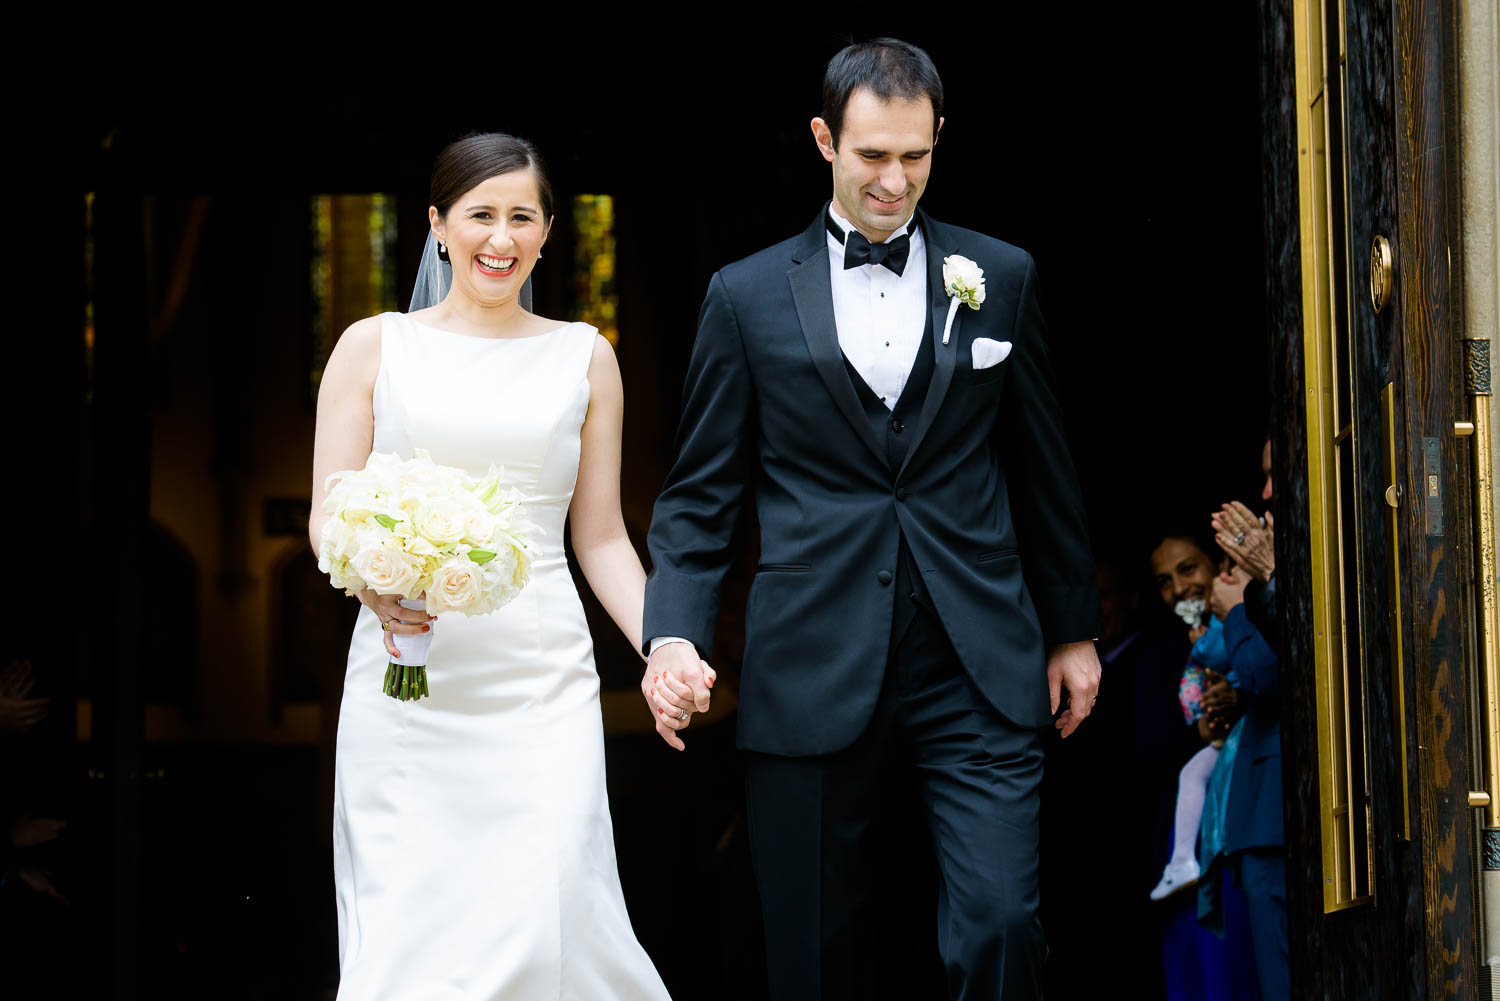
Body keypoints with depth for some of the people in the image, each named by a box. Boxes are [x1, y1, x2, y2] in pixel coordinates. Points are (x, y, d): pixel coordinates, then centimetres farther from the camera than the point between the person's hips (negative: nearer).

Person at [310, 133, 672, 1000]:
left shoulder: (583, 357, 10)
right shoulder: (375, 346, 7)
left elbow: (601, 536, 12)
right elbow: (328, 516, 5)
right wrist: (375, 586, -17)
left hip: (542, 680, 0)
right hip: (405, 681, 0)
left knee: (542, 917, -12)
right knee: (408, 927, -3)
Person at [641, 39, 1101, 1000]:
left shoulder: (1000, 276, 9)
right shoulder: (748, 296, 5)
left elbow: (1045, 469, 14)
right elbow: (699, 495, 5)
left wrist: (1074, 628, 16)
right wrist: (675, 633, -9)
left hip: (977, 667, 0)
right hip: (813, 671, 0)